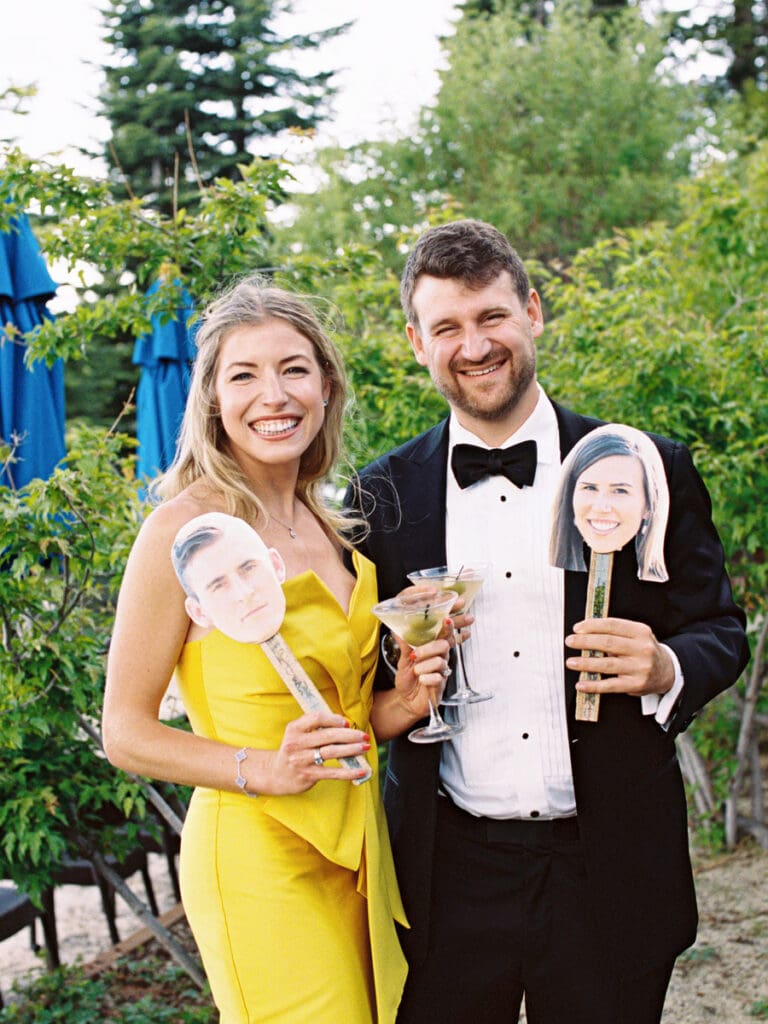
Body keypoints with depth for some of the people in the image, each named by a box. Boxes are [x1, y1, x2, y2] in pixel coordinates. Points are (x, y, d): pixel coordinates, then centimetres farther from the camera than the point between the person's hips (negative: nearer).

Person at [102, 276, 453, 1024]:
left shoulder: (329, 530, 8)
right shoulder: (187, 528, -12)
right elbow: (126, 734, -10)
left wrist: (401, 704, -3)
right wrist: (265, 770, -23)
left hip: (356, 847, 7)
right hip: (256, 856, -6)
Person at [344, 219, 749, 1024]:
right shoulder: (383, 496, 2)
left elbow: (721, 629, 5)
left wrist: (665, 668, -17)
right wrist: (395, 695, -13)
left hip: (606, 870, 0)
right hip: (450, 876, 1)